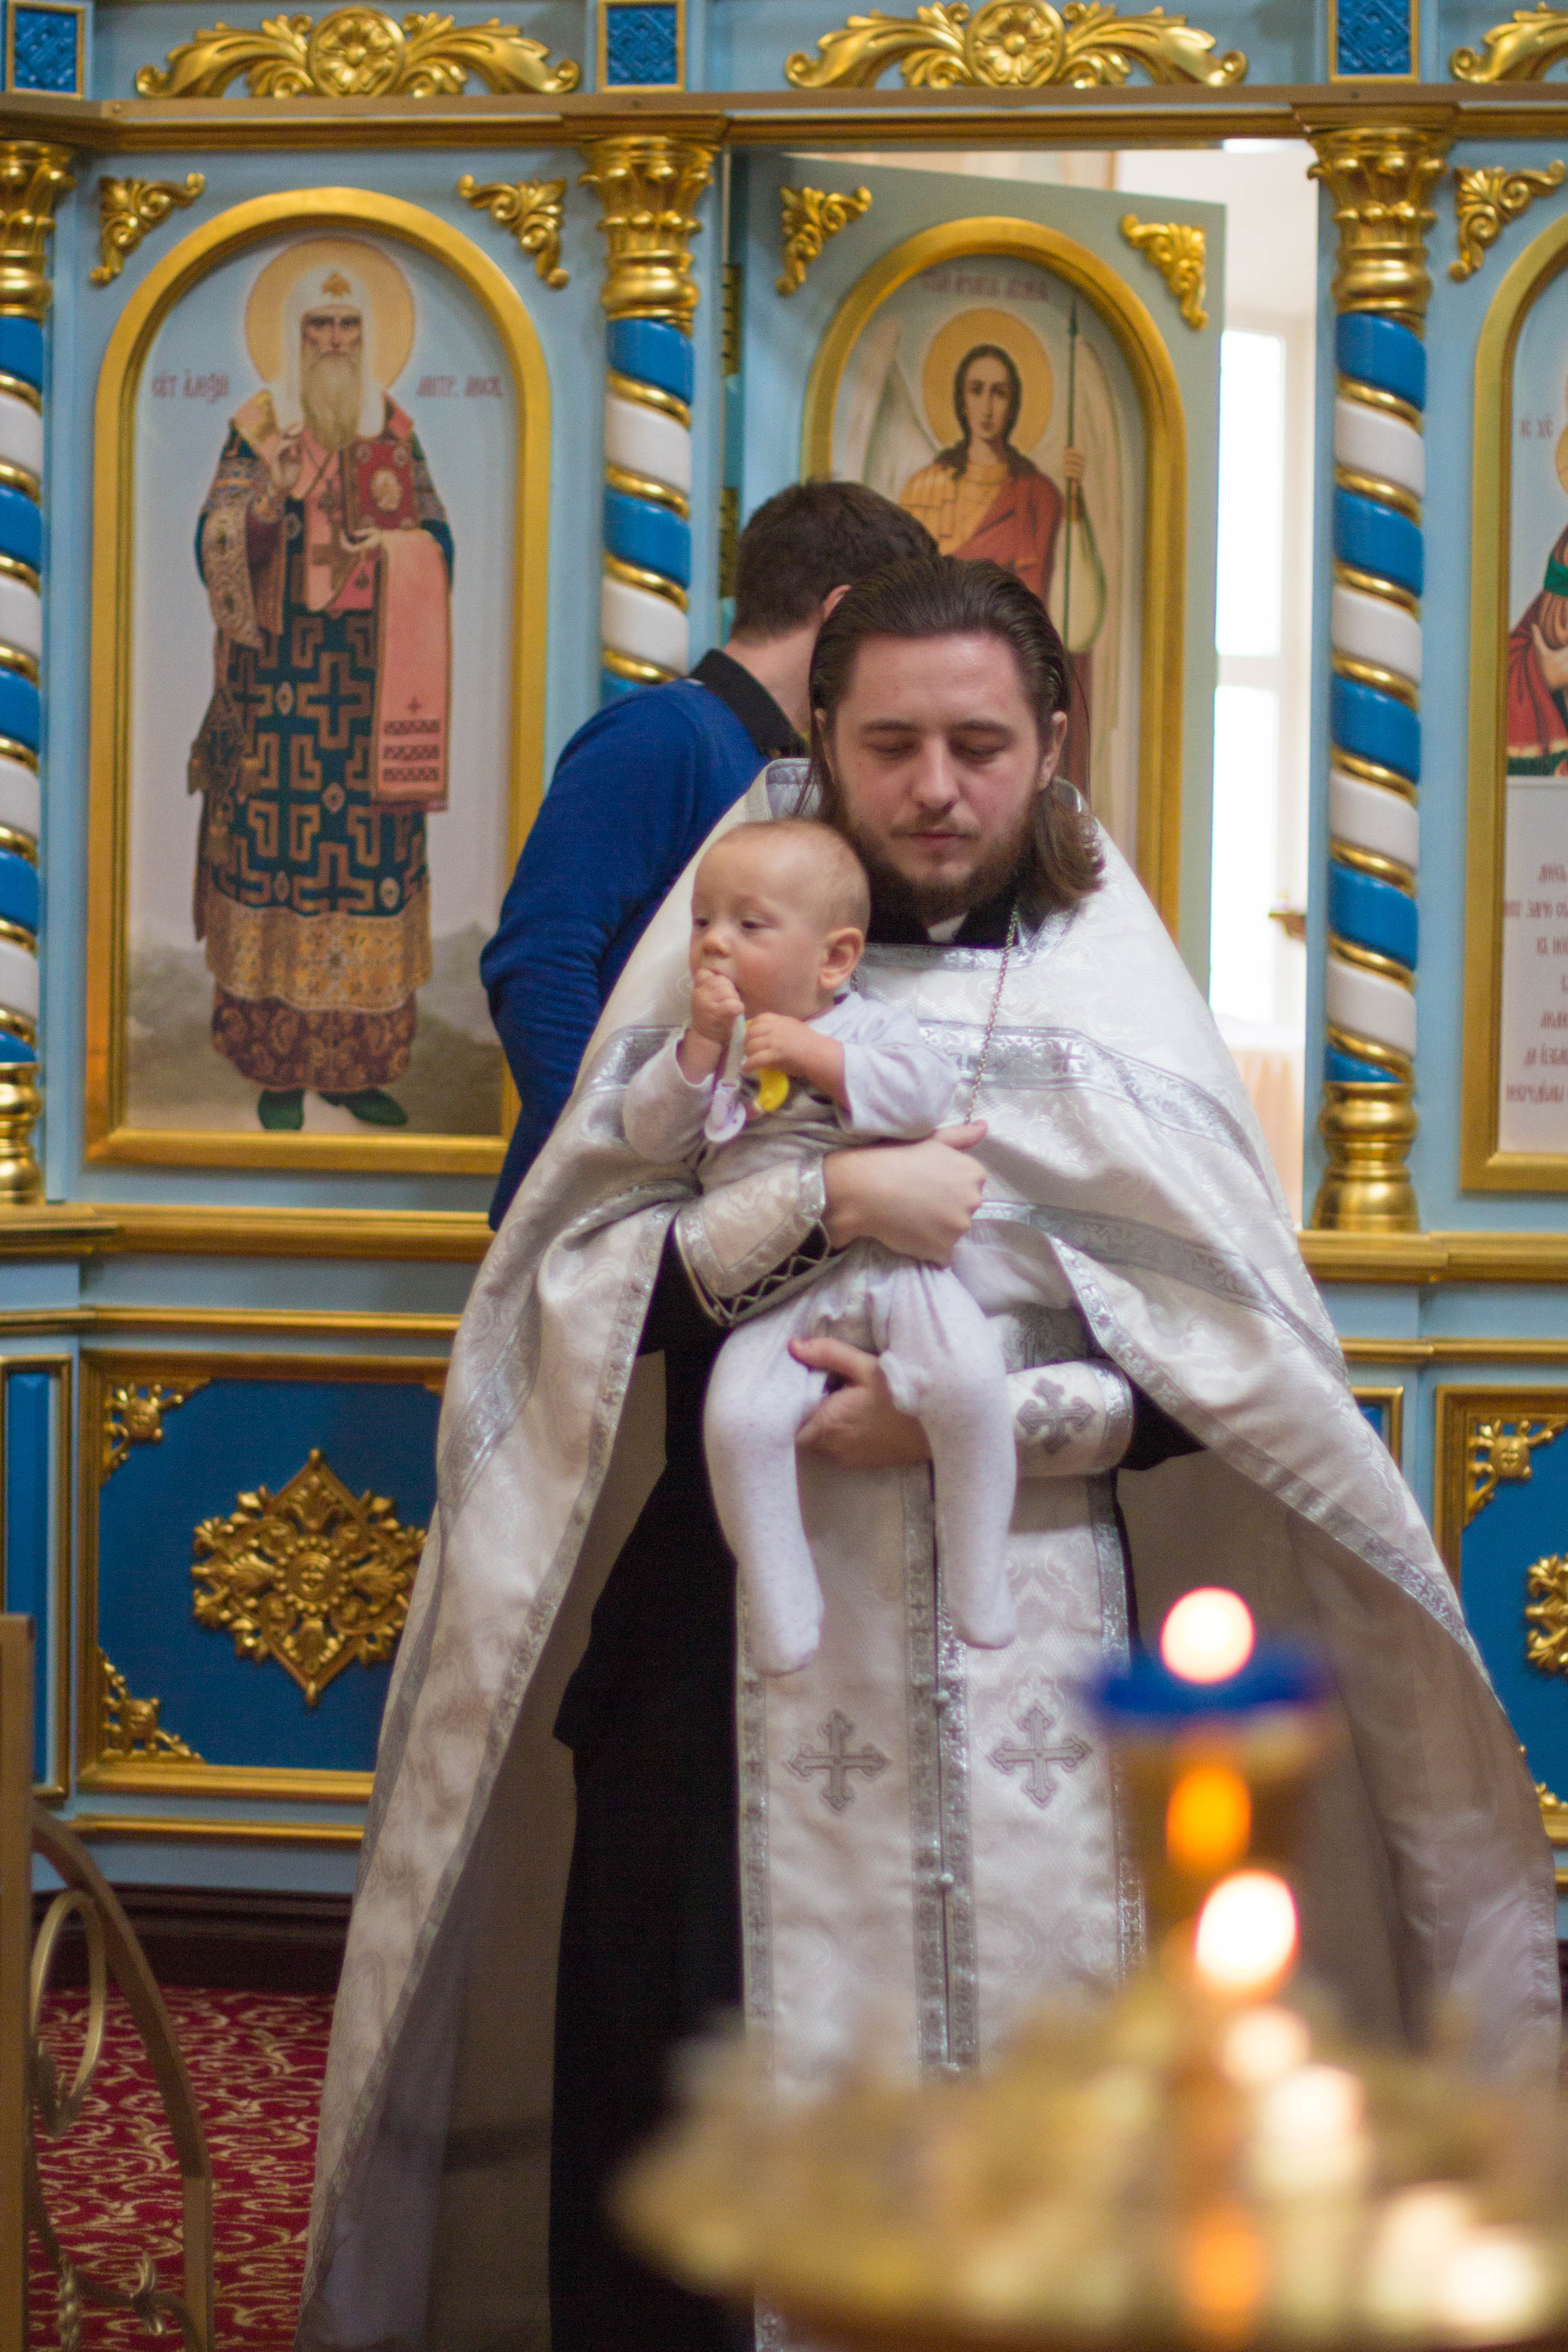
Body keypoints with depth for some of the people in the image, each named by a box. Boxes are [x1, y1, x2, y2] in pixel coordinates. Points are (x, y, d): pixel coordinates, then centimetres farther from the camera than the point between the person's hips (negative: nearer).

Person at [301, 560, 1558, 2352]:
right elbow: (577, 1294, -1)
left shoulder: (1114, 1004, 7)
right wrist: (823, 1202, -15)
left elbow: (1212, 1369, 3)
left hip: (1025, 1647, 0)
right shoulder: (725, 977, 8)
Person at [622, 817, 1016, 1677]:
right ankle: (778, 1601, -7)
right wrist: (701, 1047, -8)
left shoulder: (869, 1027, 6)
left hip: (894, 1262, -2)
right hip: (777, 1297, 2)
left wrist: (818, 1056, -15)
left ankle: (976, 1574, -8)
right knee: (737, 1419, -24)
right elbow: (648, 1135, 2)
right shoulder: (698, 1050, 14)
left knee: (970, 1381, -27)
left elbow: (925, 1091, -12)